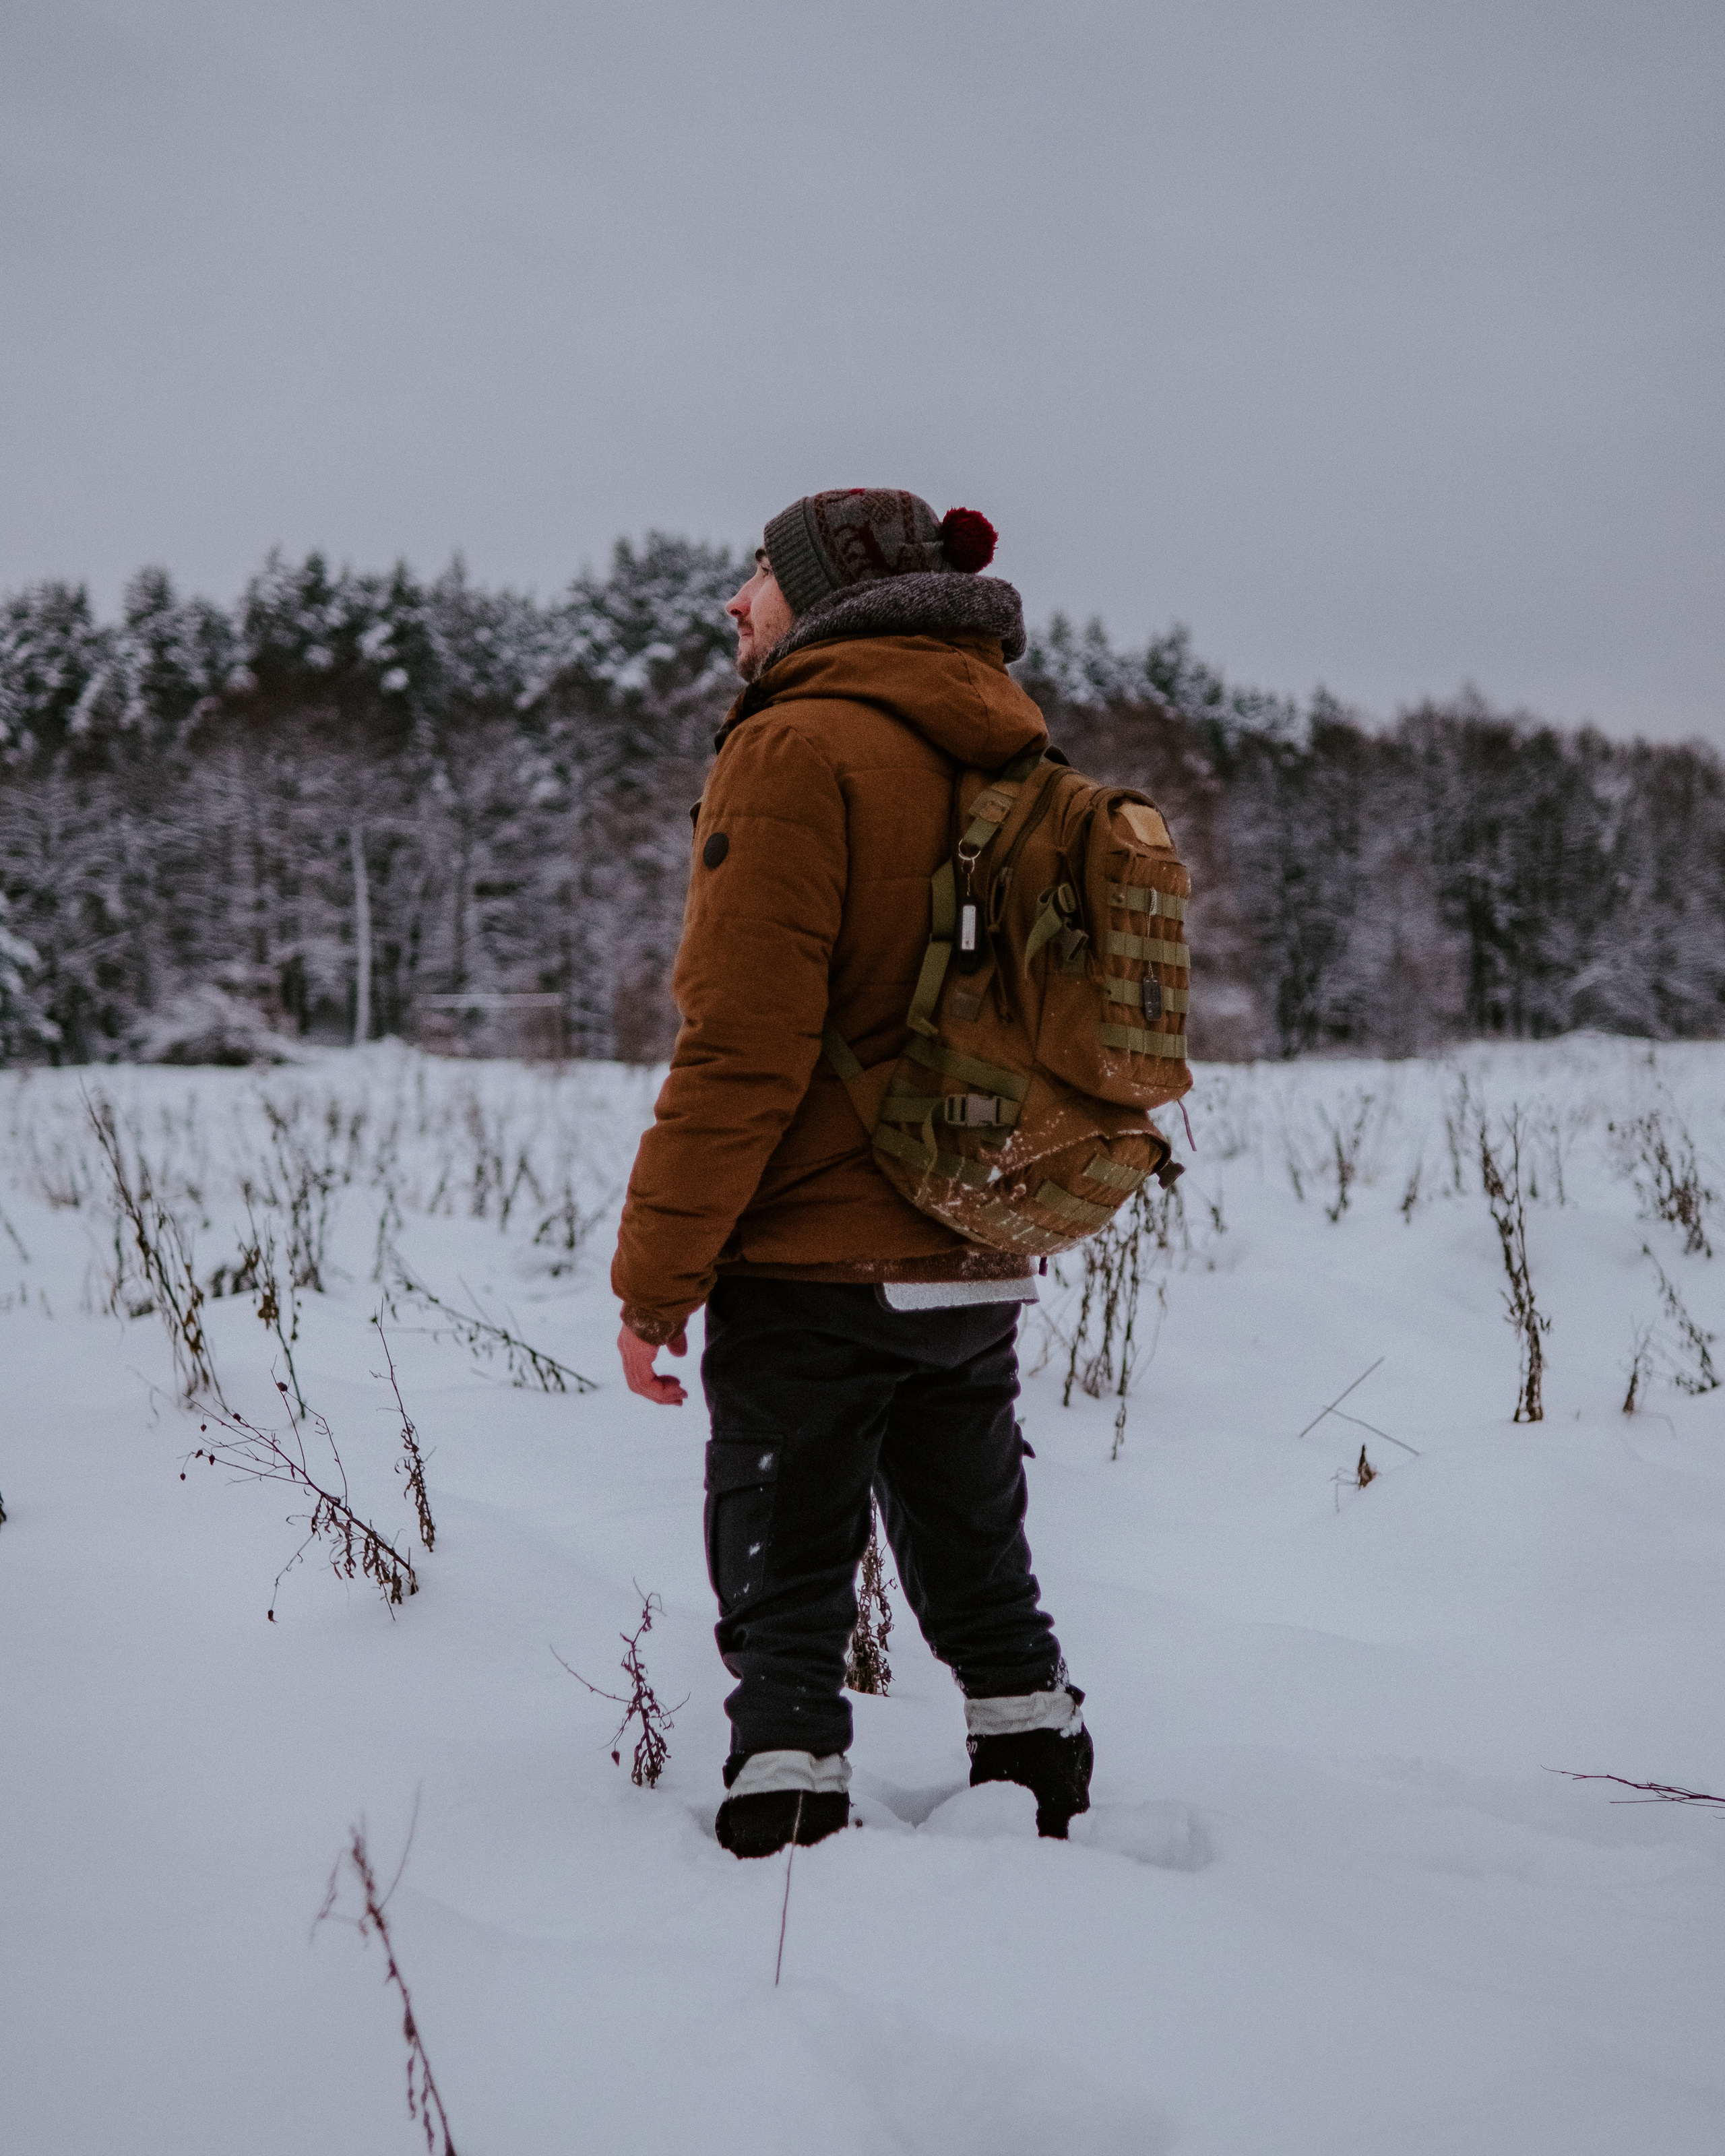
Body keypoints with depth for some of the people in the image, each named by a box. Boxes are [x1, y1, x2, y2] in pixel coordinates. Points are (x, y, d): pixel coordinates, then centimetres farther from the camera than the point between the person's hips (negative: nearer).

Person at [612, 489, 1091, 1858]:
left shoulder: (799, 747, -13)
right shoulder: (1006, 759, 11)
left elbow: (745, 1046, -19)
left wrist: (656, 1274, -13)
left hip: (813, 1272, -7)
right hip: (981, 1267, 8)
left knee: (785, 1601, 2)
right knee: (981, 1577, 18)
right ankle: (1051, 1814, 26)